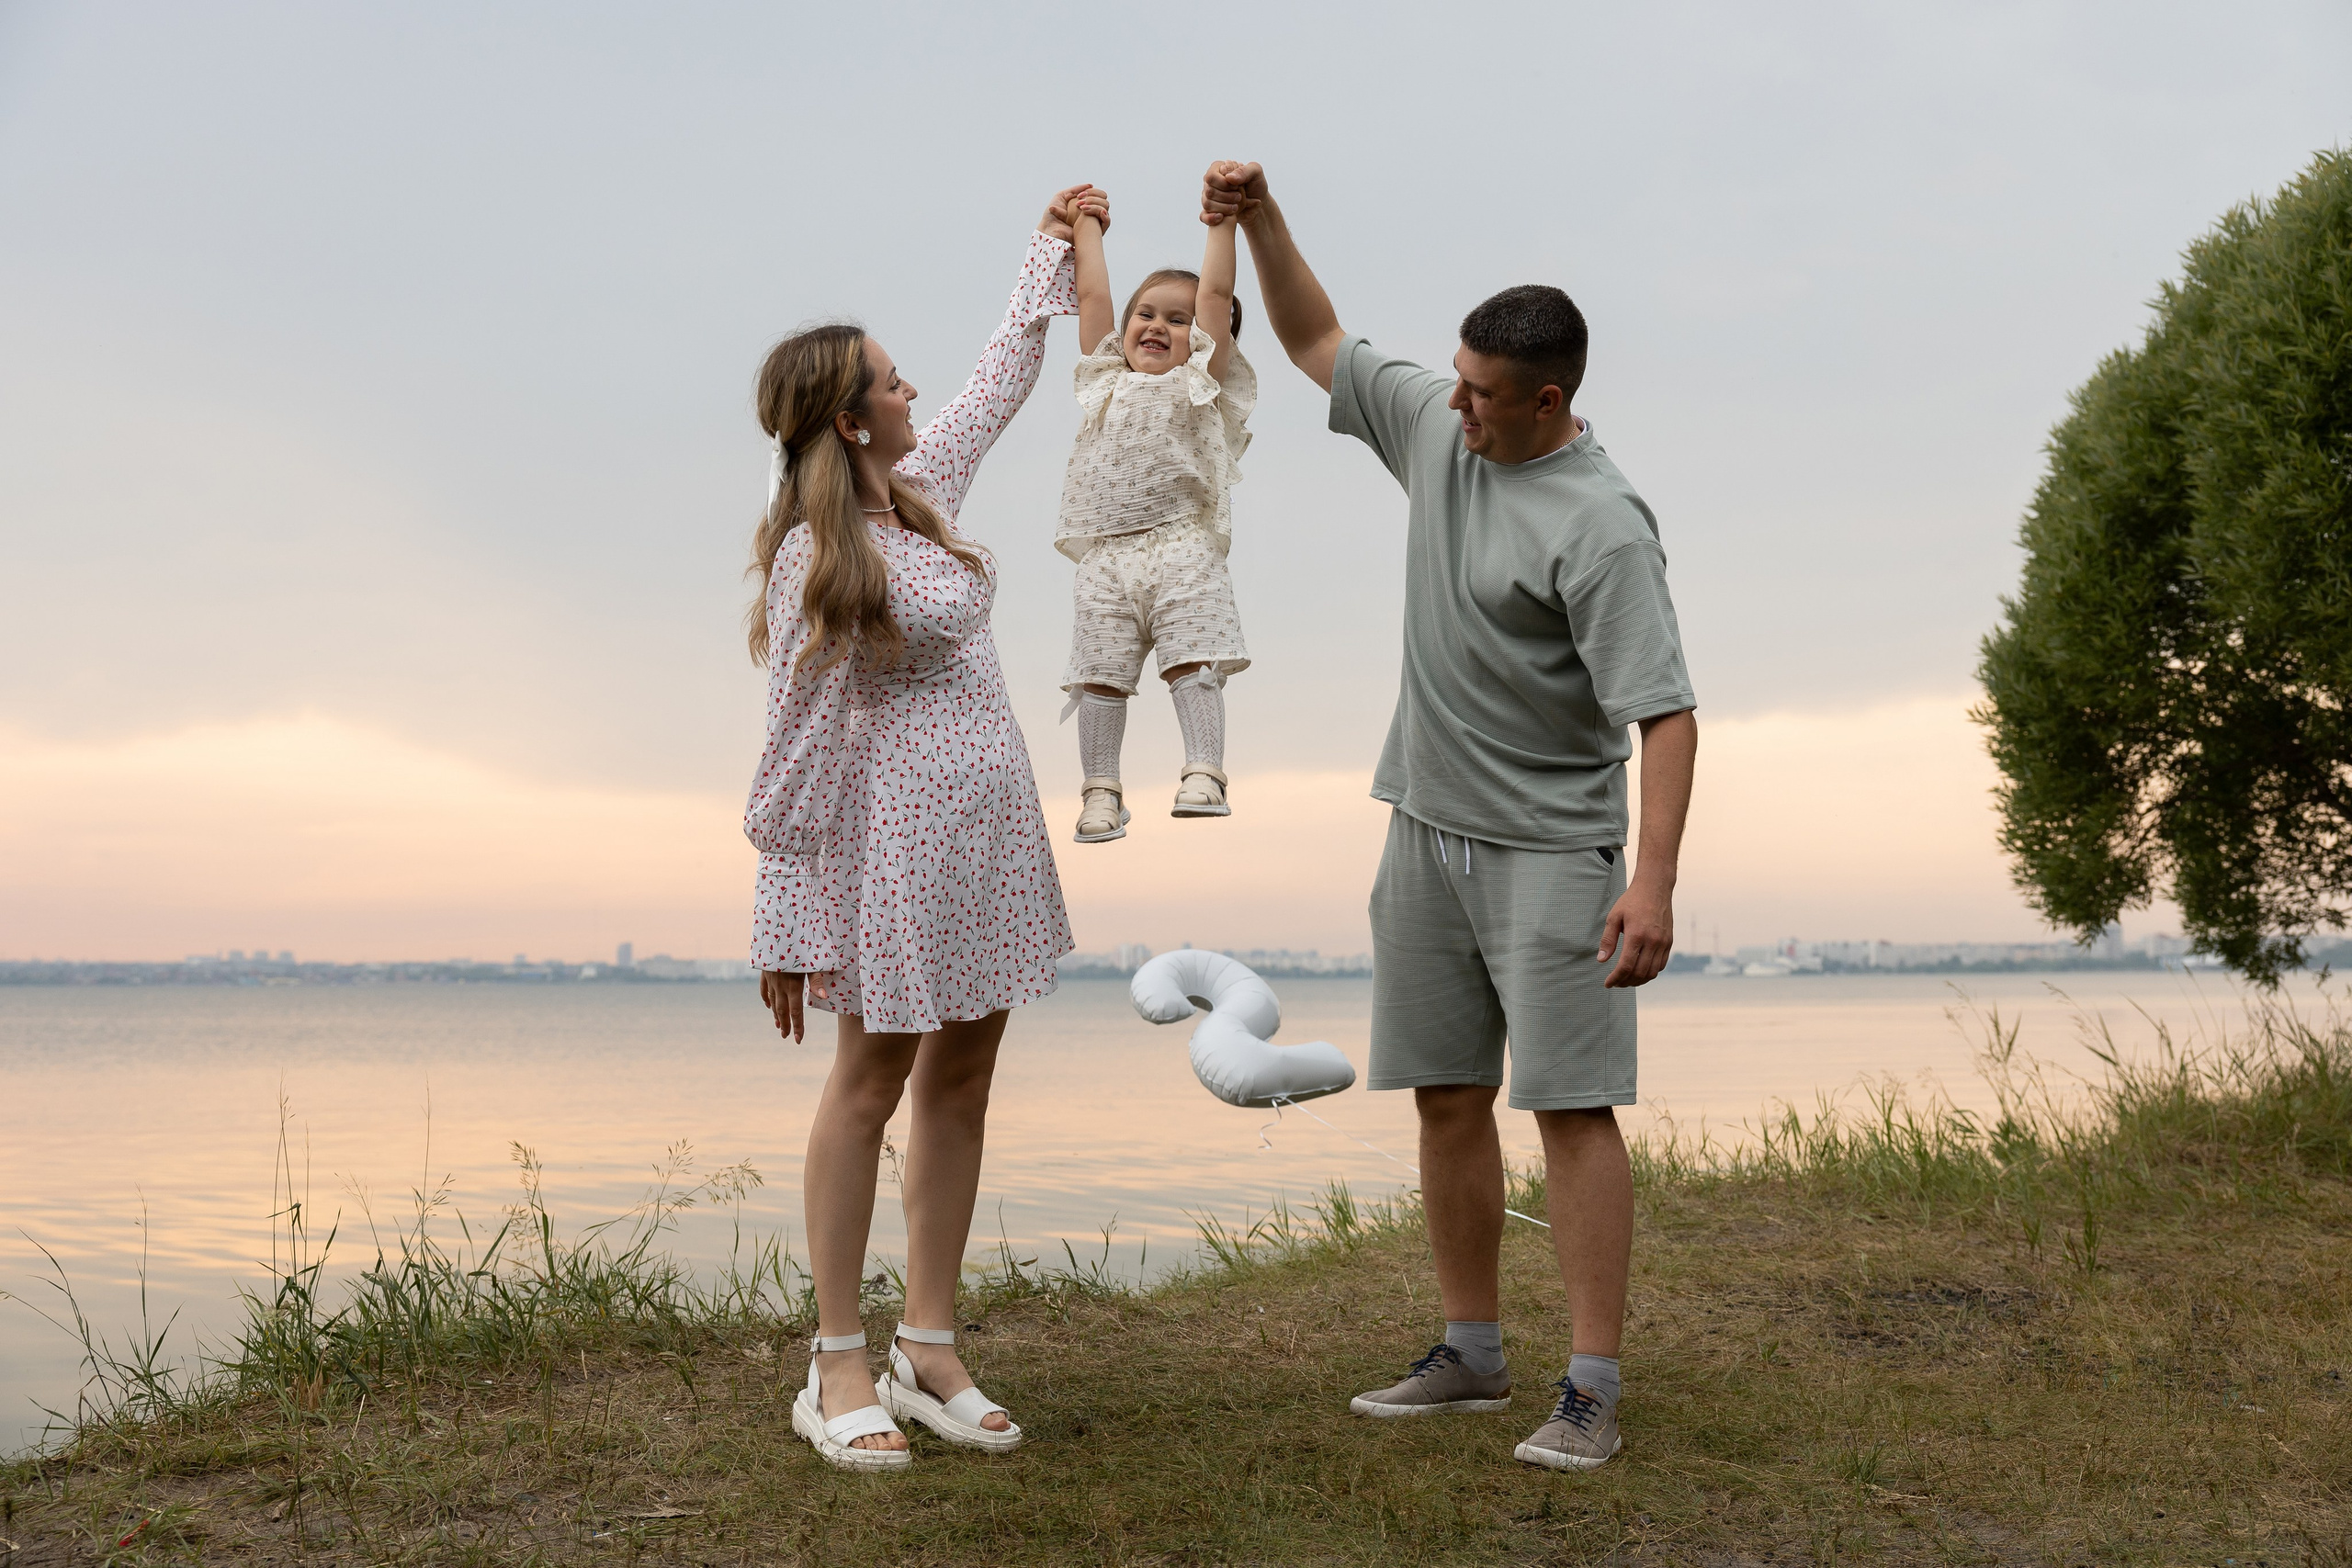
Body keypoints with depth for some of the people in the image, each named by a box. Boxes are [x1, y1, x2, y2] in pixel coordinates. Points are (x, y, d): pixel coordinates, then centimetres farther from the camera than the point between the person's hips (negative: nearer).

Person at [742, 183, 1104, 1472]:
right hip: (894, 833, -8)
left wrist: (1050, 251, 32)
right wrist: (787, 921, -13)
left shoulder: (921, 490, 9)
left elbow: (999, 385, 26)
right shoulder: (814, 557, -14)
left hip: (989, 827, 8)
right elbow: (799, 742, -14)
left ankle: (929, 1349, 18)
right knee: (872, 1083, 0)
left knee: (961, 1079, 9)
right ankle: (837, 1365, 11)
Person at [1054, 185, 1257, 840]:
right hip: (1105, 557, 3)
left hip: (1182, 547, -3)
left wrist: (1222, 219, 6)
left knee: (1192, 663, -12)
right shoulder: (1104, 380, 21)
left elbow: (1215, 292, 5)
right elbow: (1092, 294, 22)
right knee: (1100, 674, 0)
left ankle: (1203, 773, -12)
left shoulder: (1201, 382, 11)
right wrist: (1087, 224, 28)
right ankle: (1102, 790, 4)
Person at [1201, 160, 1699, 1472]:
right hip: (1430, 827, 8)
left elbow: (1666, 710, -22)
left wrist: (1655, 881, -31)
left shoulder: (1600, 525, -18)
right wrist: (1260, 217, 7)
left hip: (1551, 849, -7)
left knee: (1571, 1105, -7)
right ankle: (1474, 1355, 24)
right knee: (1448, 1100, 12)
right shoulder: (1436, 425, 4)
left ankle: (1593, 1390, 0)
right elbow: (1319, 342, 20)